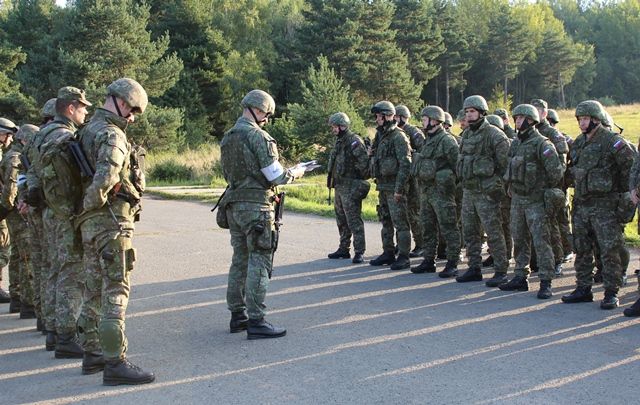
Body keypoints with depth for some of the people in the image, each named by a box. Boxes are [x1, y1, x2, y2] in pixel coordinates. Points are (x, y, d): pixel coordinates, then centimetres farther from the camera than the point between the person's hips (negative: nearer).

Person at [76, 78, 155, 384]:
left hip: (90, 223, 10)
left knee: (94, 290, 15)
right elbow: (107, 174, -30)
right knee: (115, 291, -8)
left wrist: (85, 209, 11)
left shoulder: (88, 130, 17)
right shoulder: (112, 134, -14)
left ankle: (92, 354, 23)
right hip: (111, 221, -10)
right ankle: (115, 362, -8)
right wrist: (93, 202, -16)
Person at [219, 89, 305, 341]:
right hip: (256, 207, -8)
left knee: (240, 260, 15)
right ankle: (256, 322, -6)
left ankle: (237, 316, 20)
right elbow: (276, 176, -15)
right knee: (259, 263, -5)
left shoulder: (227, 138, 12)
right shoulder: (258, 136, -14)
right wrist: (295, 173, 5)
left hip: (234, 205, 8)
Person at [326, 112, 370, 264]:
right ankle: (343, 249, 24)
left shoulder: (354, 141, -15)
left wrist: (360, 178, -12)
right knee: (341, 220, 15)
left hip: (351, 187, -10)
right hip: (340, 187, 10)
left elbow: (363, 163, -21)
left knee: (354, 220, -10)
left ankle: (359, 252, -8)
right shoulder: (339, 141, 16)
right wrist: (333, 180, 17)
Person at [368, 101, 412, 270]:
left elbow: (405, 164, -19)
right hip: (382, 186, 9)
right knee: (385, 222, 14)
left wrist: (399, 188, -21)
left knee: (400, 222, -6)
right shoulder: (380, 136, 15)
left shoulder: (398, 137, -14)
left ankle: (403, 257, -3)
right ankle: (388, 253, 22)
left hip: (394, 188, -9)